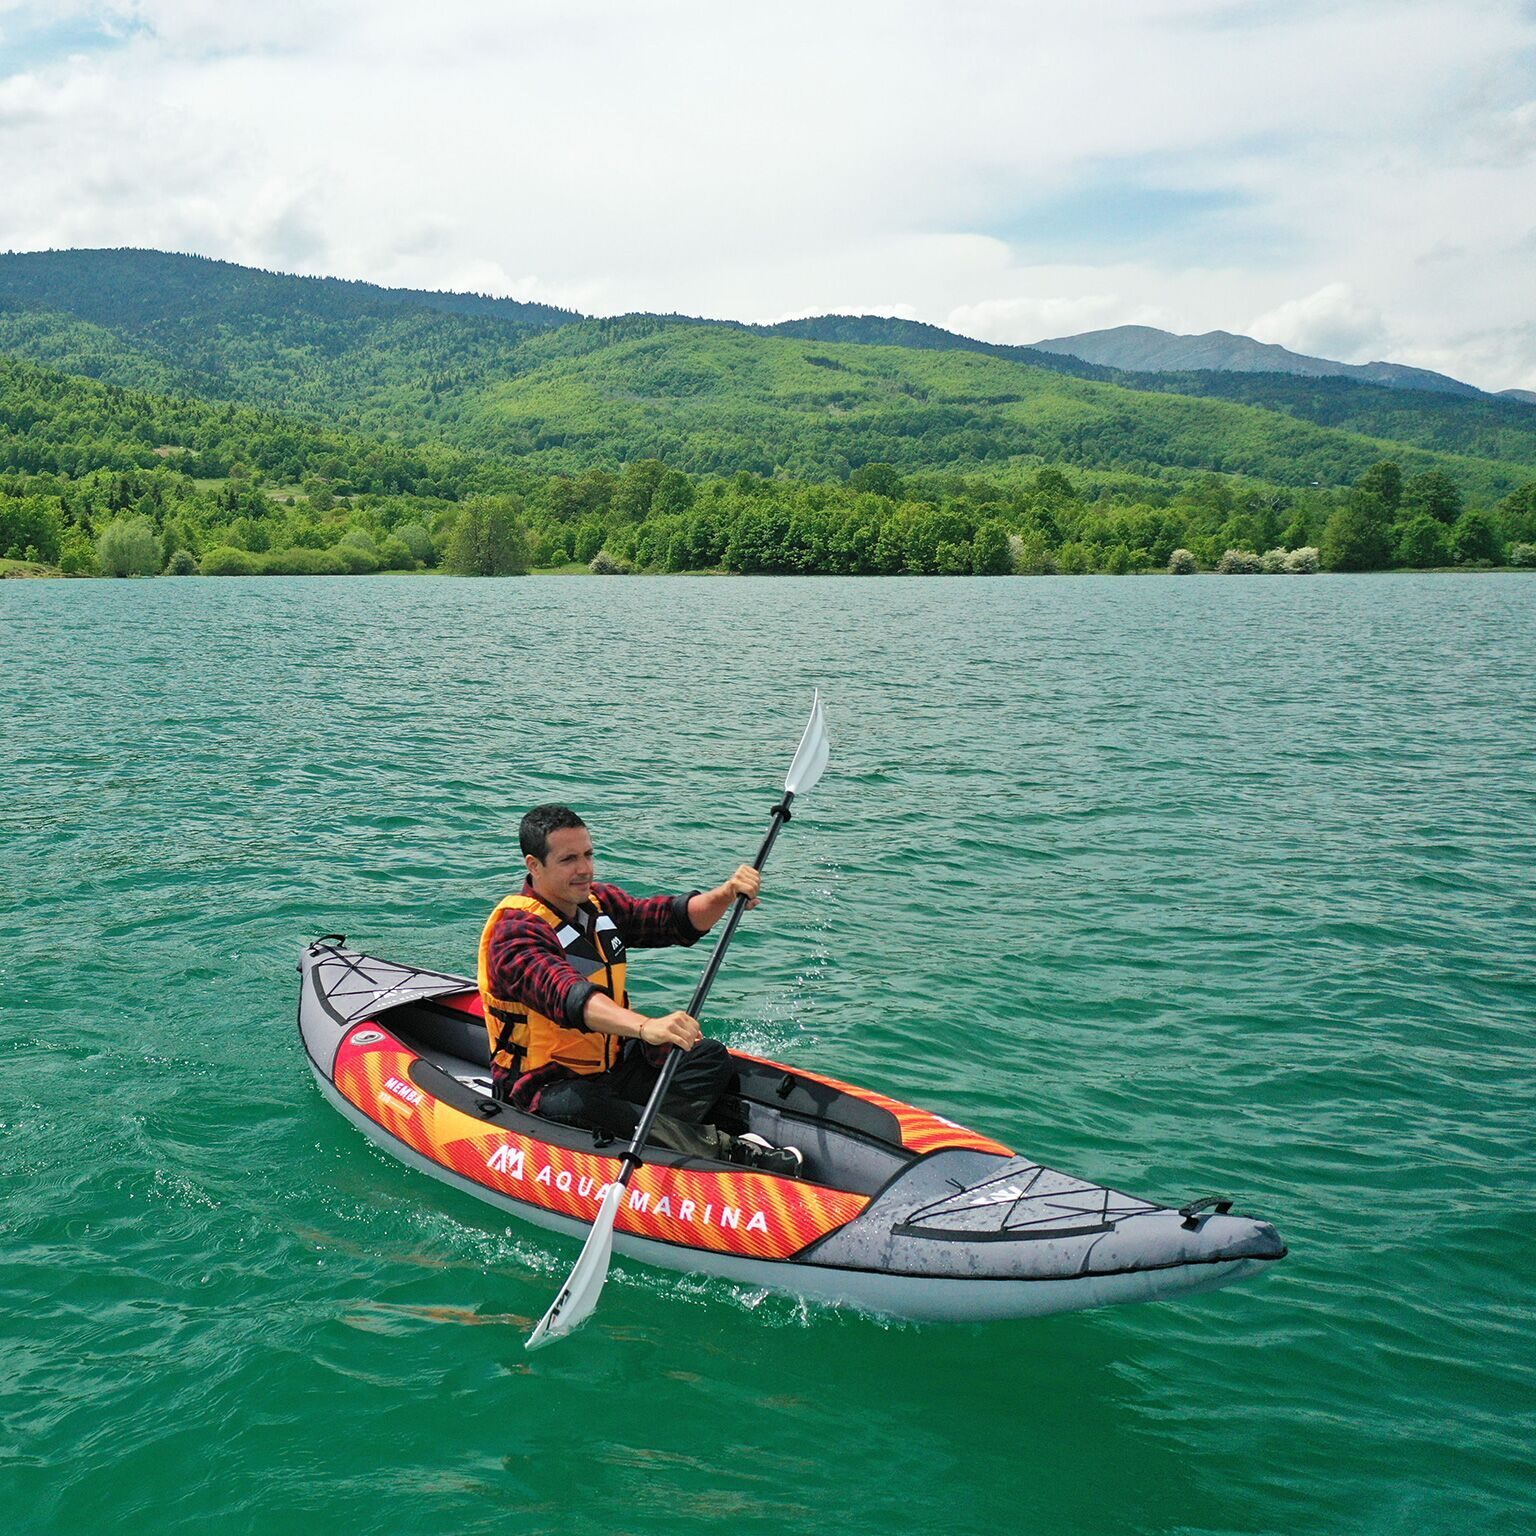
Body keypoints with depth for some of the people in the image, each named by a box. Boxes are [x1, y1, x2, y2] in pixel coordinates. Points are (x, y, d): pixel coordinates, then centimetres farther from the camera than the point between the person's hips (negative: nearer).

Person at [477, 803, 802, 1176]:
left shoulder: (600, 903, 7)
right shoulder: (515, 930, -20)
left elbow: (676, 919, 0)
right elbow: (565, 995, -38)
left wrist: (727, 894, -21)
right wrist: (646, 1026, -54)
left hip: (612, 1068, 8)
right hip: (546, 1086, -8)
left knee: (710, 1057, -2)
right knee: (577, 1109, -39)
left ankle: (650, 1128, -25)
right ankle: (724, 1148, -33)